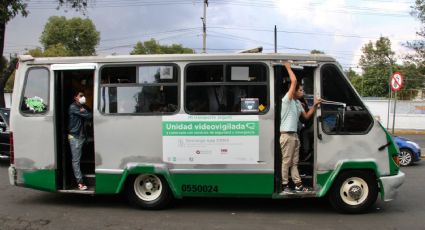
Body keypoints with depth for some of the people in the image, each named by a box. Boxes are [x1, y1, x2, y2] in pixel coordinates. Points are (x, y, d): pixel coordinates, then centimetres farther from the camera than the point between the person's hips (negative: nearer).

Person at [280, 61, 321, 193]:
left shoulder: (298, 103, 17)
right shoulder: (287, 99, -10)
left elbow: (306, 116, 23)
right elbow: (294, 81, -20)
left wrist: (314, 106, 13)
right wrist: (288, 67, -9)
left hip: (294, 135, 9)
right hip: (286, 135, -9)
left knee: (294, 162, 12)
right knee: (286, 161, -5)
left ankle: (298, 185, 16)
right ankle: (284, 186, 2)